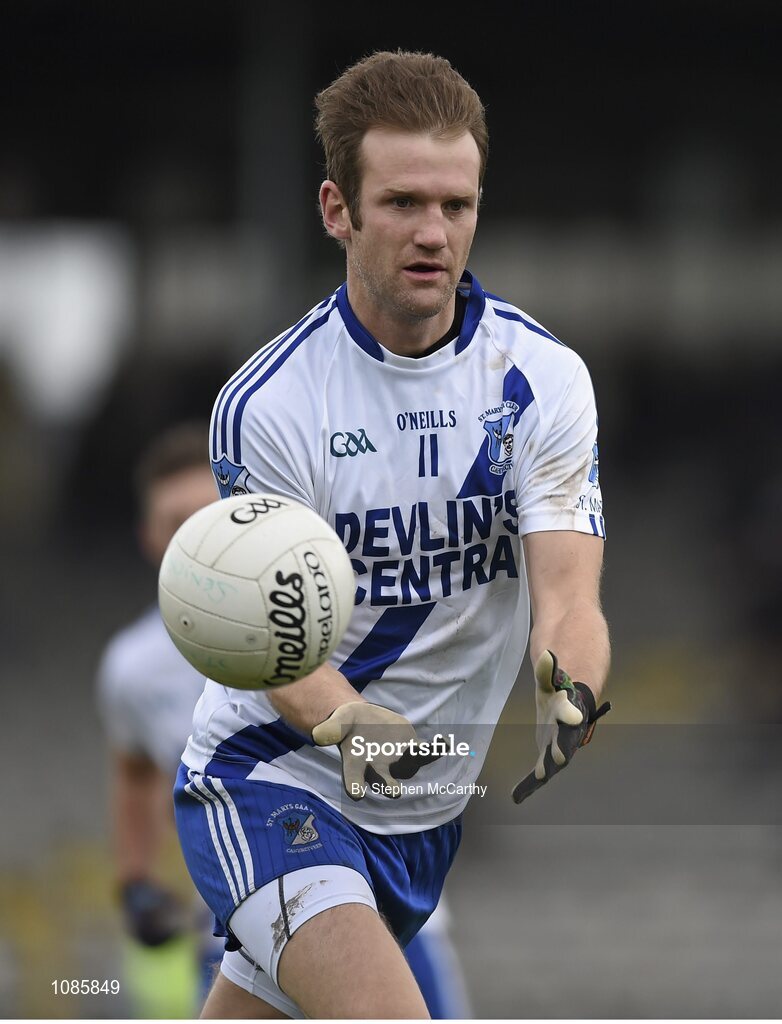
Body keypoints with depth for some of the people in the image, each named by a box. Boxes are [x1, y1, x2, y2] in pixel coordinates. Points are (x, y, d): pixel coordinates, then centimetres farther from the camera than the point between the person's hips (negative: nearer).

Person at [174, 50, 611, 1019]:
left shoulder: (543, 379, -8)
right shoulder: (264, 404, -15)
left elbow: (566, 593, -17)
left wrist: (568, 697, -40)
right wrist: (350, 725, -38)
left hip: (428, 808, 4)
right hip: (270, 778, -4)